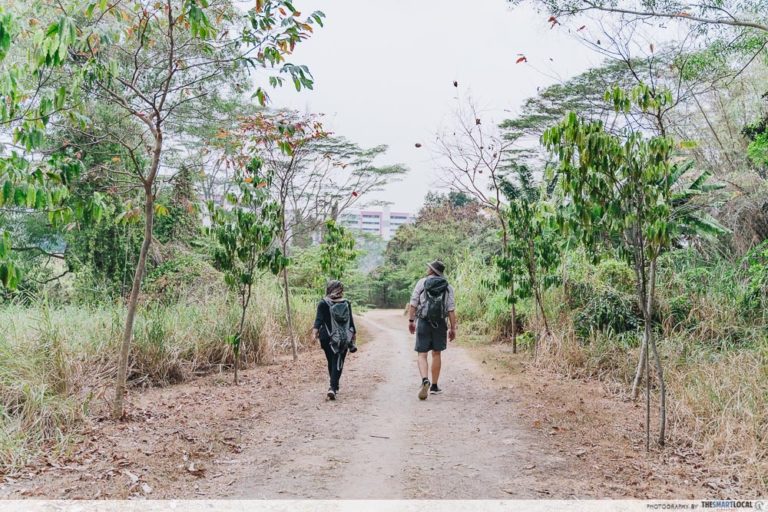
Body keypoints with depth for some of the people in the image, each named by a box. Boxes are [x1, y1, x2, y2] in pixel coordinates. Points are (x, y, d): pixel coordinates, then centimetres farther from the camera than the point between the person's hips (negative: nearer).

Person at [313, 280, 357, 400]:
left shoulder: (323, 303, -2)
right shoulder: (346, 303, 4)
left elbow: (319, 318, -16)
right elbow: (350, 320, 9)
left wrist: (315, 329, -27)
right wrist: (353, 333, 19)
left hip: (327, 337, 0)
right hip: (343, 338, 0)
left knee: (331, 362, 15)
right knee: (338, 363, -2)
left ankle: (334, 386, 26)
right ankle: (333, 387, -18)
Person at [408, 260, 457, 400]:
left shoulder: (422, 282, 1)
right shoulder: (448, 287, 5)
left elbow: (413, 303, -3)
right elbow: (451, 309, -1)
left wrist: (411, 320, 4)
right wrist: (453, 328, 2)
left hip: (423, 322, -2)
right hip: (440, 324, 2)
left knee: (422, 354, 1)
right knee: (436, 354, 12)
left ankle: (425, 380, -22)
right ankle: (434, 386, 18)